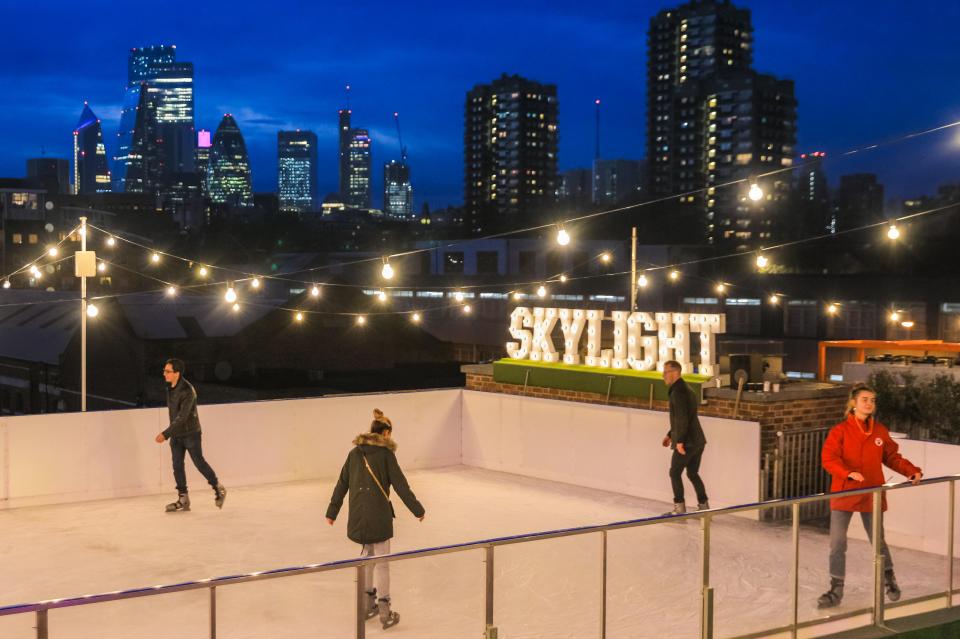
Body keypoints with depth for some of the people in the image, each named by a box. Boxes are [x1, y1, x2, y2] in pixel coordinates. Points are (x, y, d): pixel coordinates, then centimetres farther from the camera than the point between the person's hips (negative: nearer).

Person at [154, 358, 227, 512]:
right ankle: (183, 499, 12)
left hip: (190, 434, -7)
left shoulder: (187, 391, -25)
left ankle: (218, 488, 19)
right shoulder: (170, 388, 2)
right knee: (177, 465, 5)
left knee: (199, 462, 1)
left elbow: (182, 417, -28)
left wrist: (165, 434, -31)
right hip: (176, 434, 7)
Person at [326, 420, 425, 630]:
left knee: (367, 555, 21)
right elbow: (400, 485, -8)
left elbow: (342, 484, 11)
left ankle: (368, 604, 28)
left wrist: (332, 511, 19)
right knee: (381, 561, 0)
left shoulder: (355, 453, 7)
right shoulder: (385, 454, -7)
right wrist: (418, 509, 0)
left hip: (357, 516, 5)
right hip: (379, 515, -5)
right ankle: (384, 612, 0)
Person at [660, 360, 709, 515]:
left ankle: (679, 508, 3)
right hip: (698, 440, 9)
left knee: (675, 473, 2)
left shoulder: (678, 392, -14)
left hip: (687, 442, -9)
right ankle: (704, 507, 18)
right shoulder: (687, 390, 18)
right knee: (693, 473, 16)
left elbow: (682, 418, -22)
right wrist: (670, 435, 29)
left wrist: (680, 441, -23)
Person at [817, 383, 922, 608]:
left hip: (871, 494, 2)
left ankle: (889, 579, 37)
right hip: (843, 494, -2)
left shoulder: (880, 431, 3)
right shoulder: (840, 431, -8)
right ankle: (836, 589, 11)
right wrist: (849, 473, -31)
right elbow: (828, 458, -17)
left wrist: (912, 471, -3)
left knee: (878, 541, 13)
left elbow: (892, 457, 11)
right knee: (837, 543, -2)